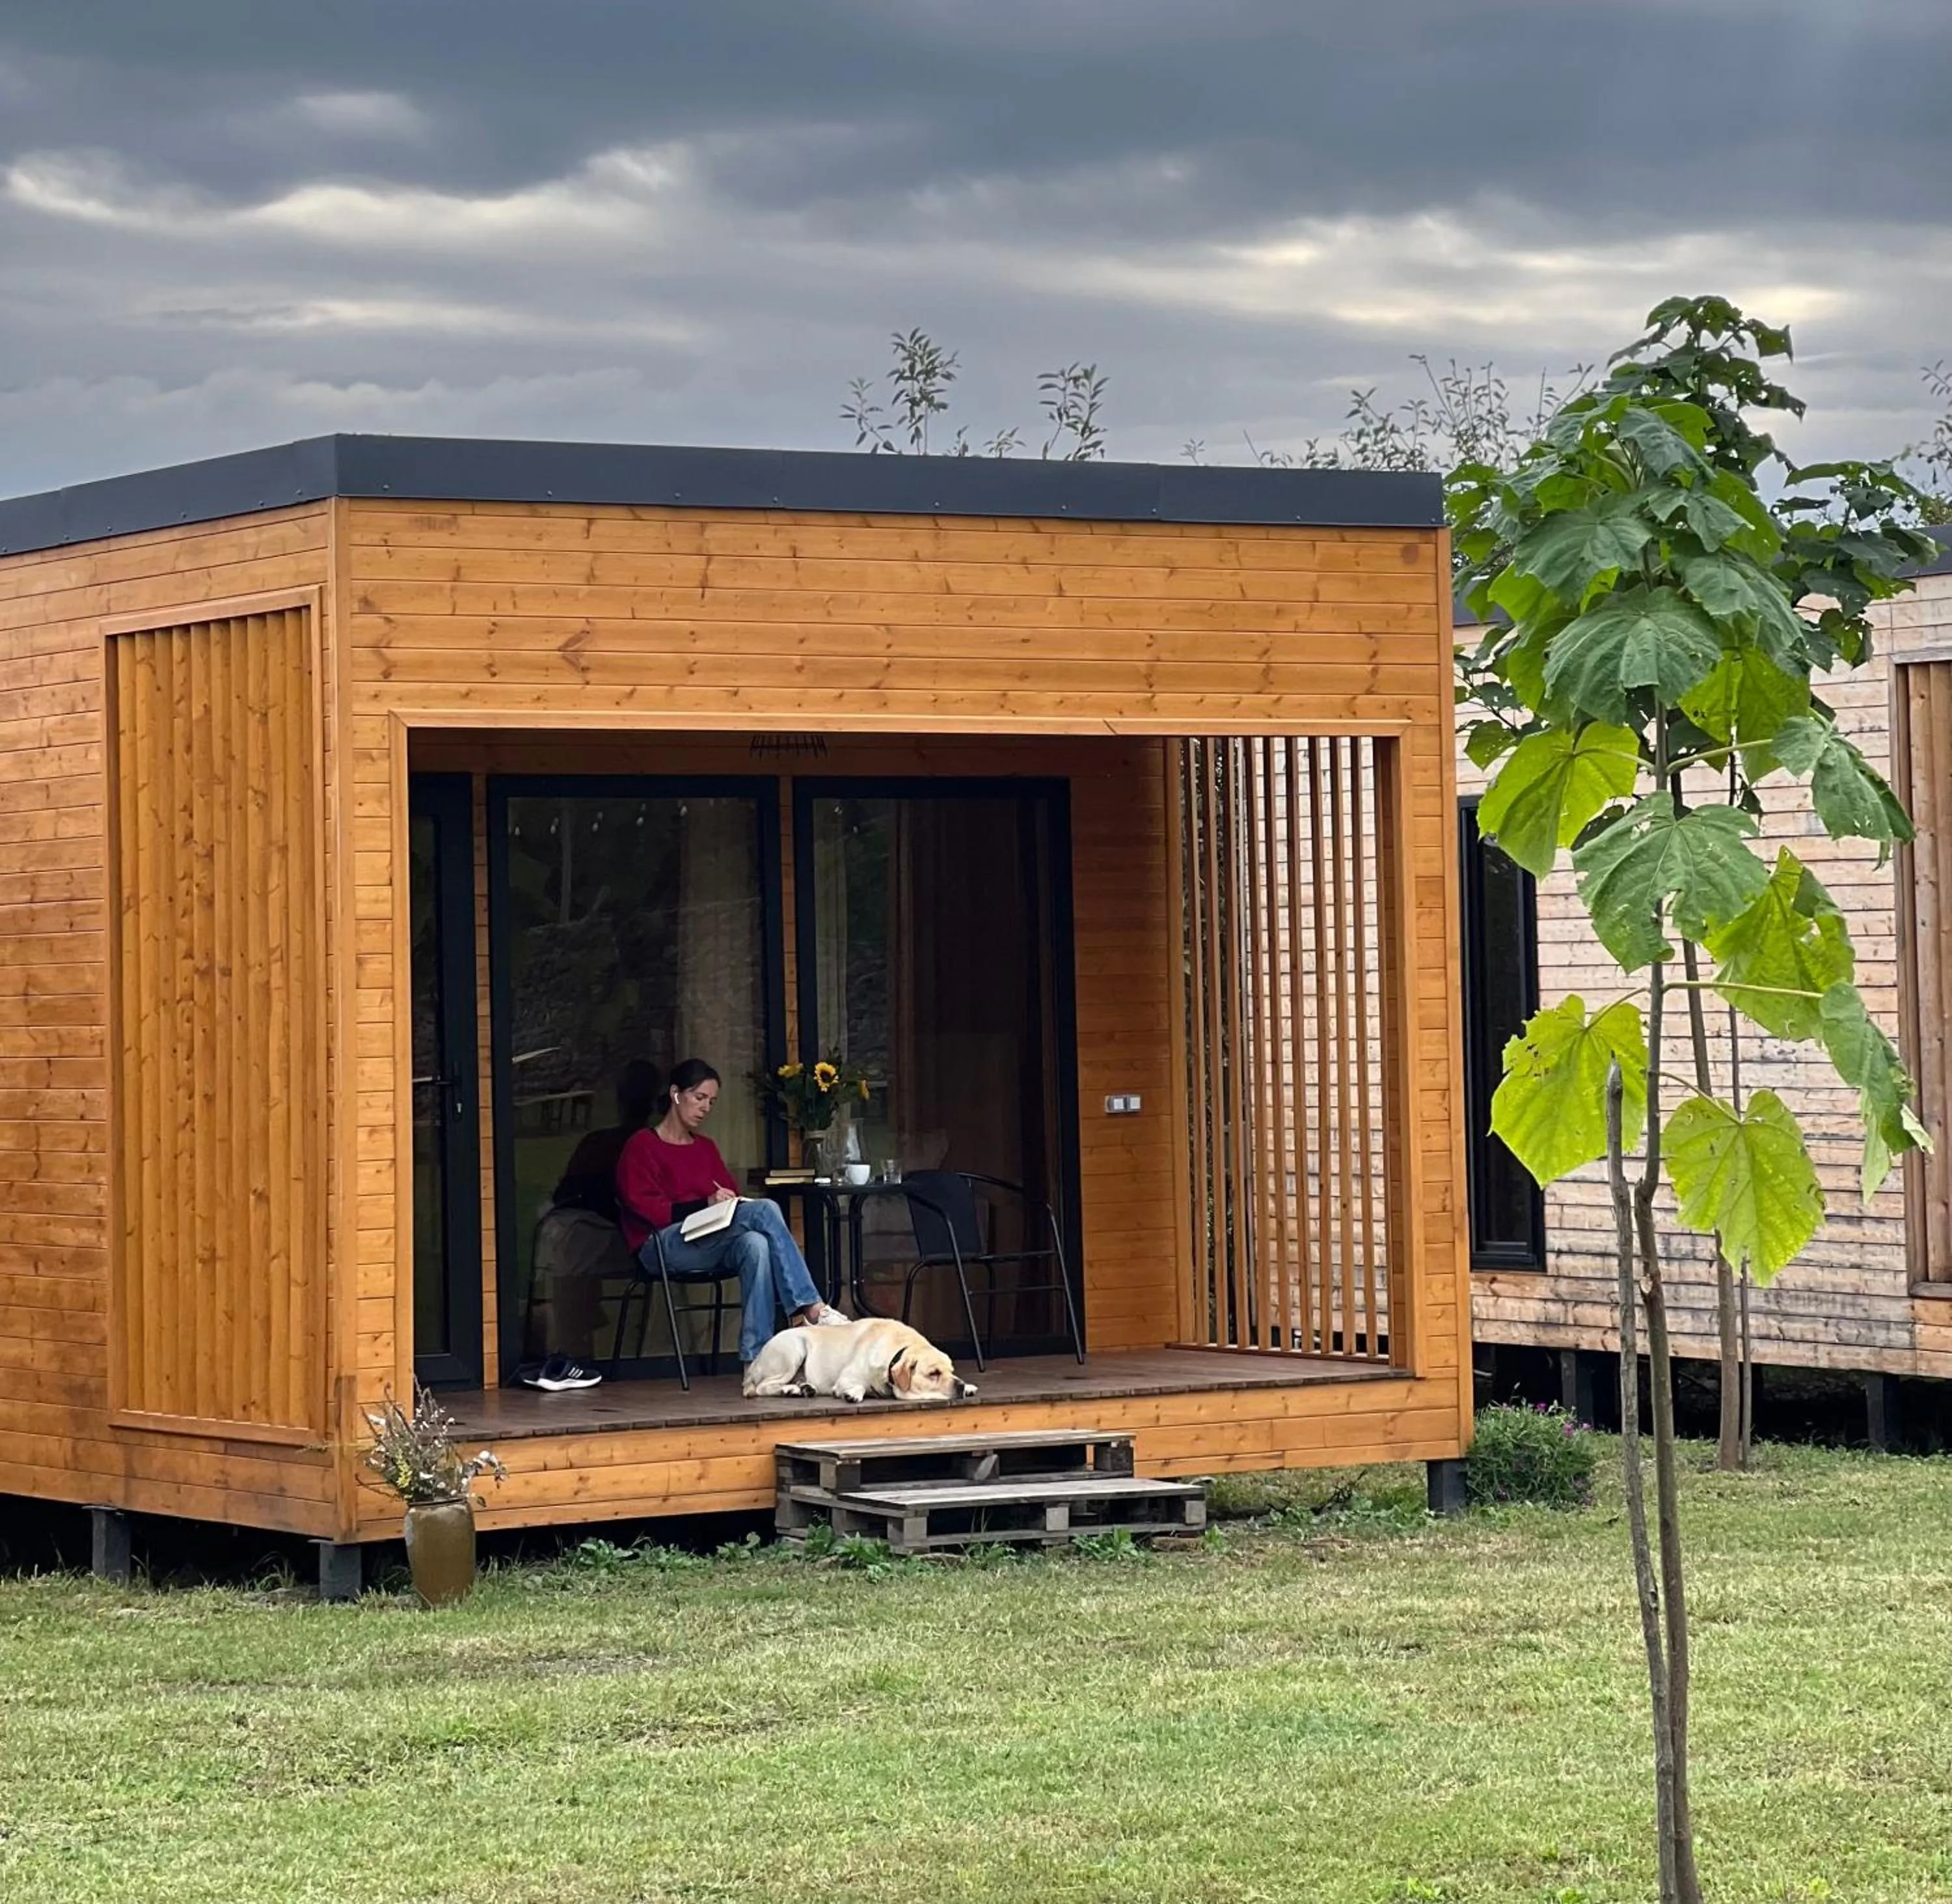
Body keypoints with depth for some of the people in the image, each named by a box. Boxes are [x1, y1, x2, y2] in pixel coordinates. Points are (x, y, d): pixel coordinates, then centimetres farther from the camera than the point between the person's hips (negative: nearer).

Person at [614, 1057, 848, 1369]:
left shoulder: (706, 1149, 26)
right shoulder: (642, 1146, 5)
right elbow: (644, 1208, -8)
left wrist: (735, 1203, -5)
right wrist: (705, 1204, -20)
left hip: (709, 1244, 6)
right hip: (661, 1244, -6)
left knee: (756, 1244, -34)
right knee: (765, 1211, -27)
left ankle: (755, 1360, -43)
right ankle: (811, 1308, -31)